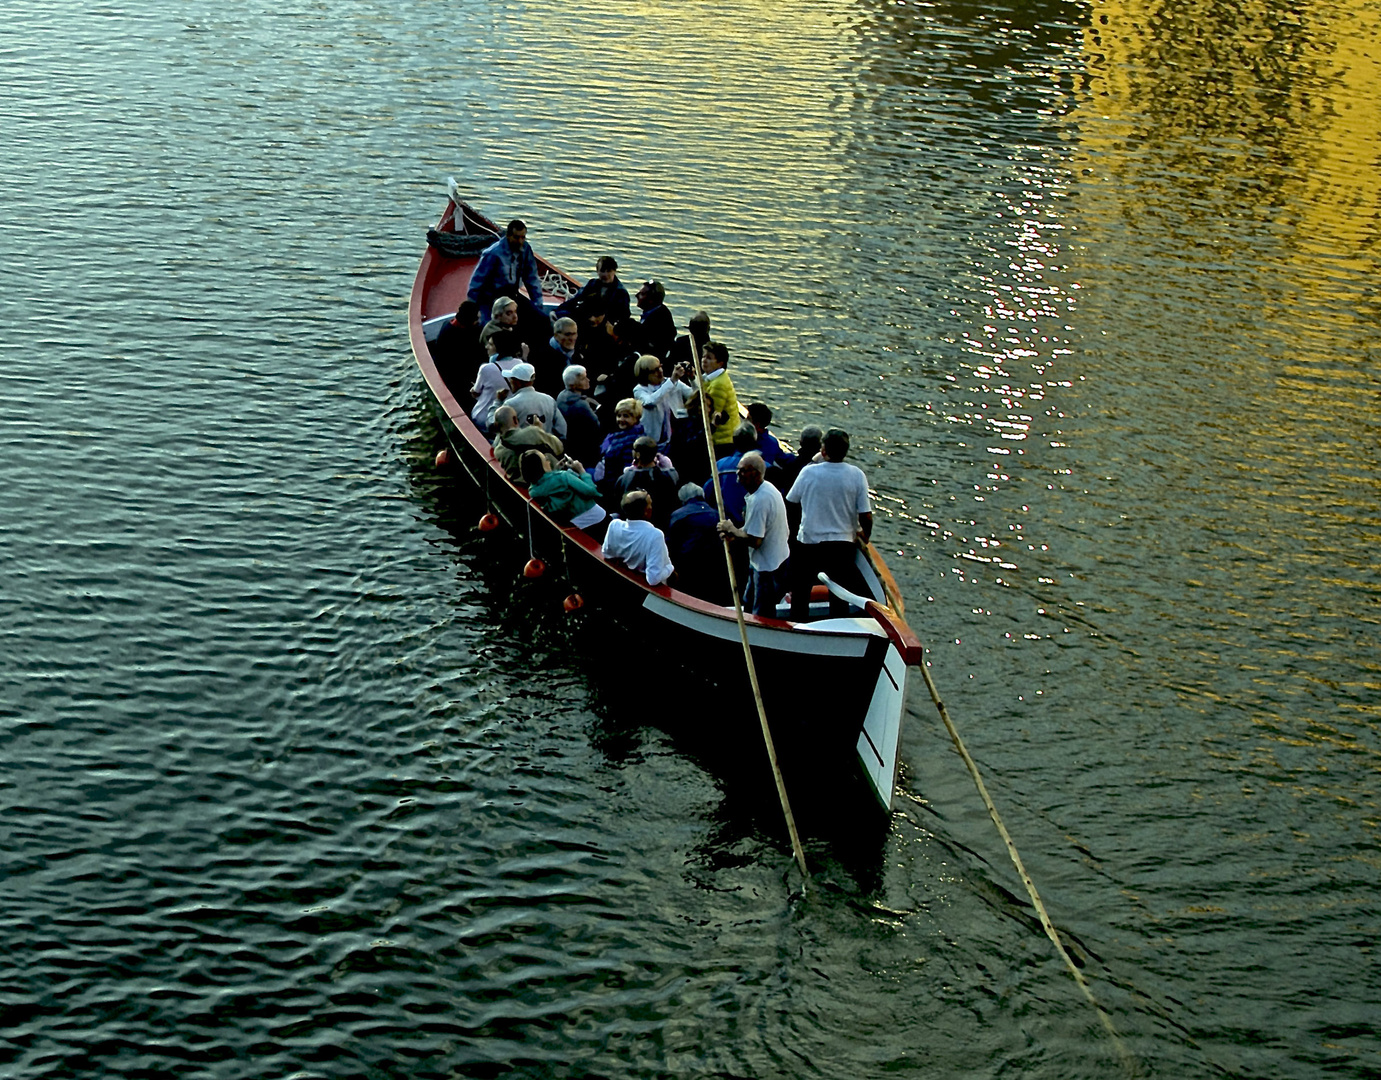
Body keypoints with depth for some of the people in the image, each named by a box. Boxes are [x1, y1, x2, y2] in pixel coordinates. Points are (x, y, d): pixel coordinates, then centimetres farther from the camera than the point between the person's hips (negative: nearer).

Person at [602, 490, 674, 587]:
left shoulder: (615, 525, -18)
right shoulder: (654, 535, -34)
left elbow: (607, 554, -1)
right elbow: (654, 578, -35)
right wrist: (670, 568, -17)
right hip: (648, 588, -6)